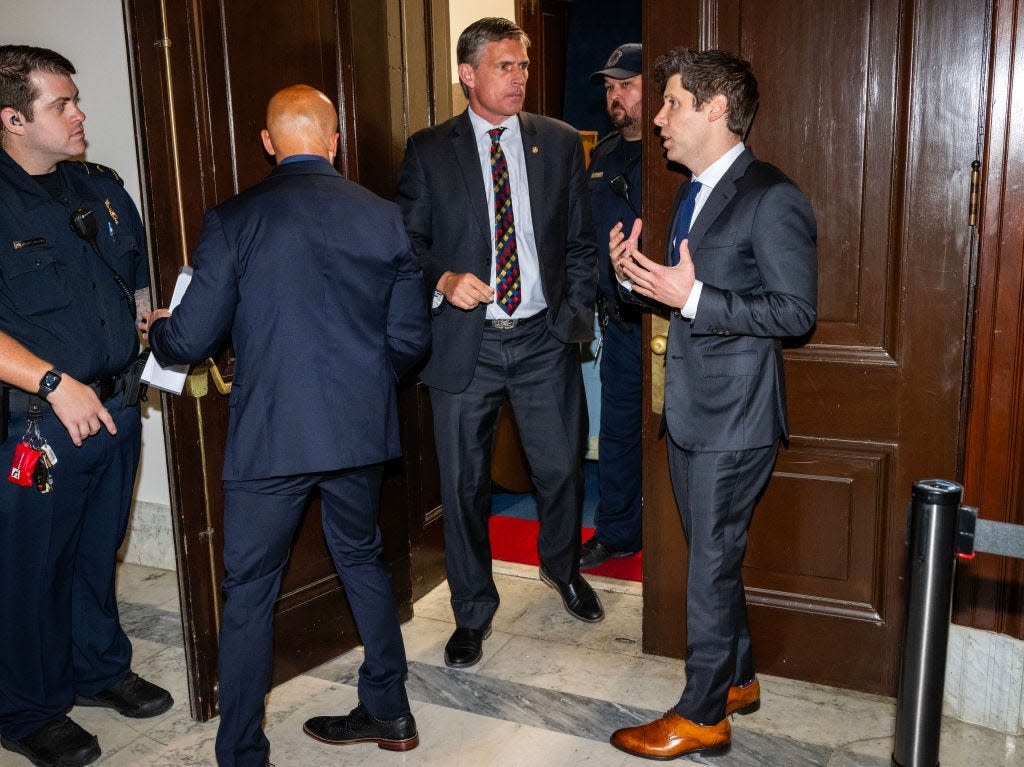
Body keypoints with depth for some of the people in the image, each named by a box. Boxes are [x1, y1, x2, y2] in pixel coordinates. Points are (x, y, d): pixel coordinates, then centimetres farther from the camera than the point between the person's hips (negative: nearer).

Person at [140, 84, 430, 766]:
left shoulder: (234, 220, -8)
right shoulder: (385, 217, 1)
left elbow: (191, 340, -6)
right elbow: (411, 340, 2)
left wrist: (155, 329, 18)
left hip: (270, 436, -3)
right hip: (361, 431, 4)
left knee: (250, 591, 11)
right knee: (363, 561, 23)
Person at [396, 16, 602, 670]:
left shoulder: (560, 143, 6)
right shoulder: (429, 151, 1)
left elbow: (581, 241, 9)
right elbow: (408, 241, 4)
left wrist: (575, 316, 0)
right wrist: (444, 280, -15)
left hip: (544, 340, 2)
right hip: (465, 341, -1)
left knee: (563, 467, 10)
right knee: (464, 483, 7)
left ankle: (563, 567, 42)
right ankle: (473, 610, 28)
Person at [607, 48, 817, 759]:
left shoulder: (772, 199, -16)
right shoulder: (692, 193, 13)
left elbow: (796, 311, -18)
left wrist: (691, 296, -24)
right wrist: (637, 275, 0)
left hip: (736, 414, -9)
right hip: (690, 407, 9)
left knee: (711, 564, 2)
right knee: (714, 558, 19)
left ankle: (702, 715, 18)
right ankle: (738, 679, 38)